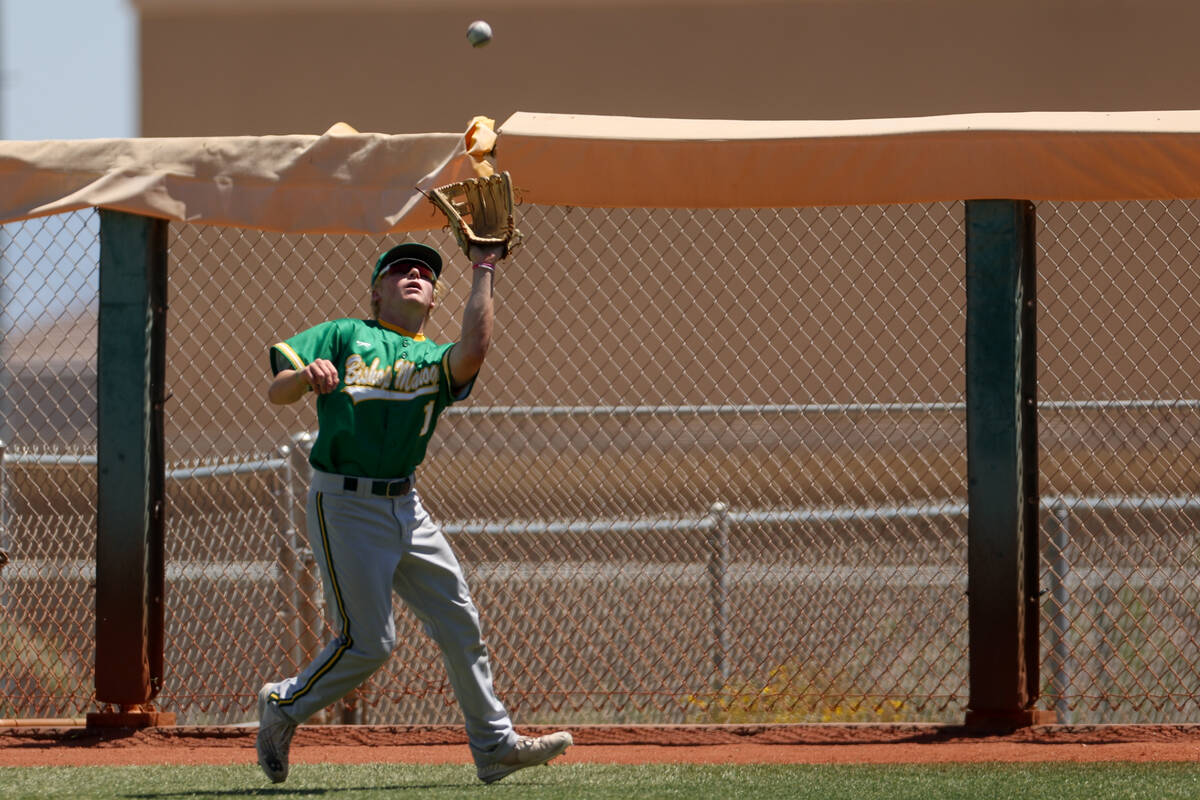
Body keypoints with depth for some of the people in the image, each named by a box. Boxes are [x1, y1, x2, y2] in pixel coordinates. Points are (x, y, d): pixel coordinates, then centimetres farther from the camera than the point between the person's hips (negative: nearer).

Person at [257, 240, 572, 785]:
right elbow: (275, 392, -2)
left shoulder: (434, 360, 13)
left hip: (406, 509, 5)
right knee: (368, 642, -9)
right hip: (345, 506, -5)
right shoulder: (344, 336, 5)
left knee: (459, 622, 5)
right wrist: (307, 375, -25)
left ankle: (494, 745, 12)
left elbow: (473, 350, -12)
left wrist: (483, 271, -6)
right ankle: (283, 705, 13)